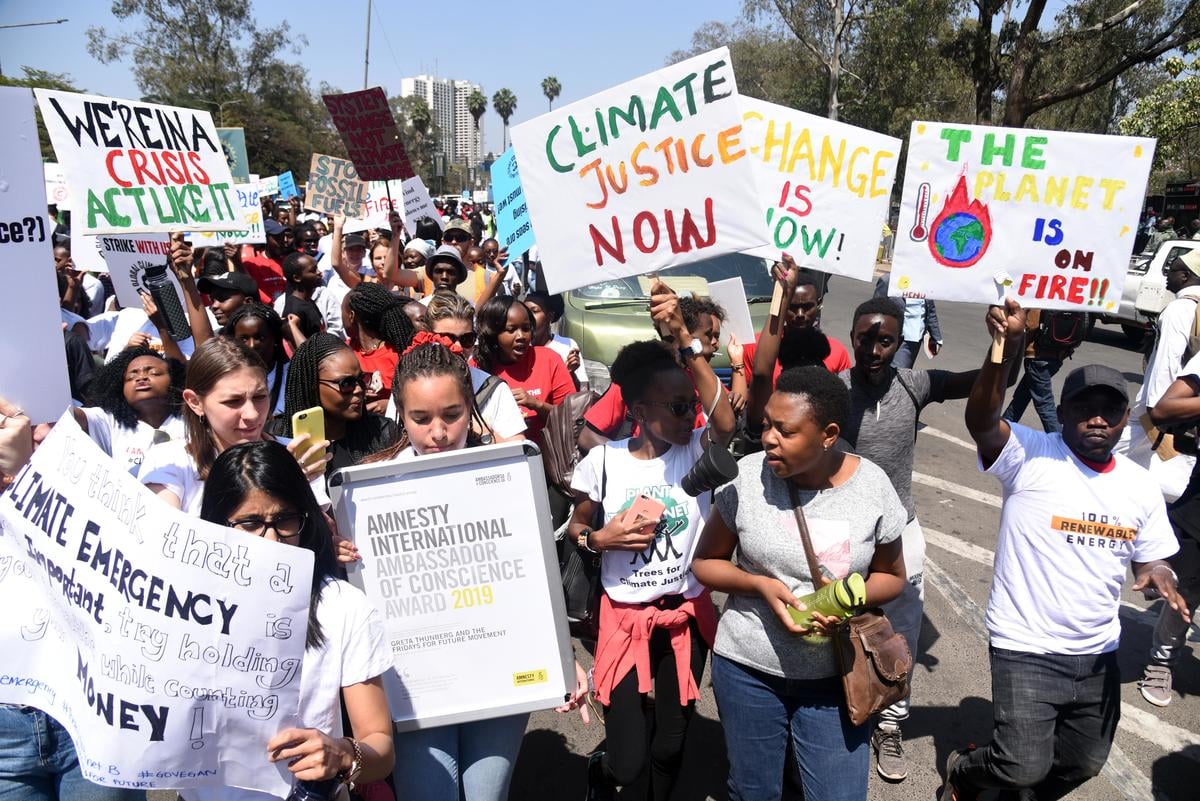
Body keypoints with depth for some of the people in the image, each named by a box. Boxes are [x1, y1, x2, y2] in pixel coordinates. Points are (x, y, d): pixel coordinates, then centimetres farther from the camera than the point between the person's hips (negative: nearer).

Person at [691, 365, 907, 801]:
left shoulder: (872, 486, -11)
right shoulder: (747, 475, -13)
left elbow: (891, 577, 3)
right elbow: (705, 562, -2)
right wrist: (760, 586, -21)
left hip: (835, 675, 0)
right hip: (747, 669, 0)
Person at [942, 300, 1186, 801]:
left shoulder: (1141, 485, 3)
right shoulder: (1030, 457, -15)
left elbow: (1150, 558, 12)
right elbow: (981, 420, -33)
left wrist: (1159, 577, -13)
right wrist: (1007, 346, -47)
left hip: (1098, 653, 6)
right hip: (1026, 649, -6)